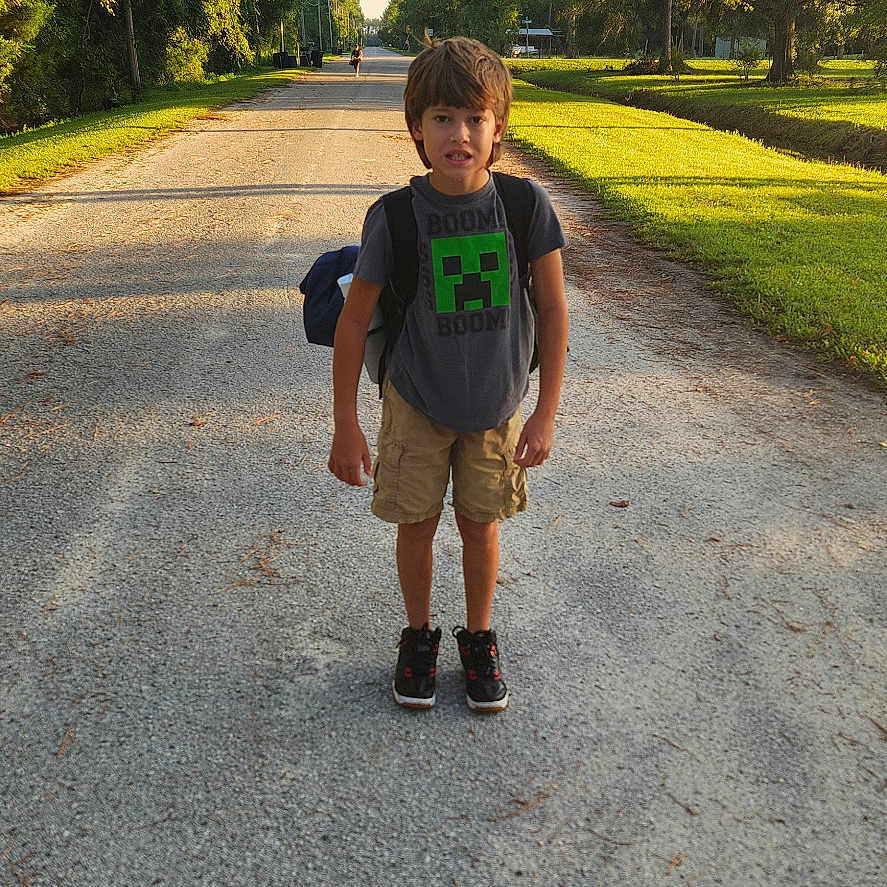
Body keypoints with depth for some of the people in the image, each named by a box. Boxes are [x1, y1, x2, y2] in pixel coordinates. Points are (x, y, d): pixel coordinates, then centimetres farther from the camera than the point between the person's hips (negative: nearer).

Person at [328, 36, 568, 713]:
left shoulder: (526, 204, -17)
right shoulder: (395, 217, -19)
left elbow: (553, 309, -7)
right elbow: (354, 321, -9)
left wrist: (546, 414, -6)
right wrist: (346, 426, -7)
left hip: (496, 405, 1)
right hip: (416, 402, 0)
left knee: (480, 525, 13)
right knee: (417, 525, 10)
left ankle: (479, 640, 37)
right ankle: (419, 637, 37)